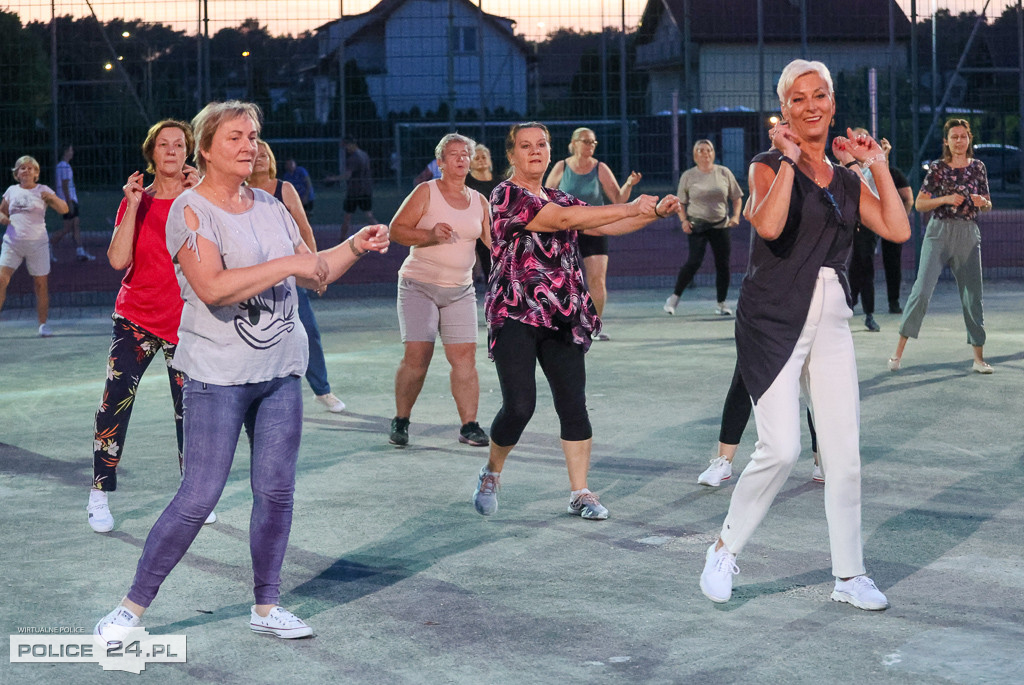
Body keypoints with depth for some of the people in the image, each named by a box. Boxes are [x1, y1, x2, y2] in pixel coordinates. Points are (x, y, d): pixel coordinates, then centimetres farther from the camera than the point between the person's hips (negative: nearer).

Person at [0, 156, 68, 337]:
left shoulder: (43, 190, 3)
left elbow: (64, 209, -4)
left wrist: (51, 198, -24)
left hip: (37, 243, -2)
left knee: (41, 284, 0)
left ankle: (43, 325, 8)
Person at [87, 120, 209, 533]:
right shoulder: (135, 201, 3)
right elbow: (118, 260, -12)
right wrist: (133, 206, -15)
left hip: (185, 323, 0)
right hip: (135, 318, 0)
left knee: (190, 409, 2)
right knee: (115, 399, -13)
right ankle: (100, 496, -2)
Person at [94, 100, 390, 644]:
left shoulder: (271, 208, 11)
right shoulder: (190, 210, -10)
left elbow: (316, 275, 19)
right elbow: (212, 287, -25)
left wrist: (355, 246, 2)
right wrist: (288, 264, -22)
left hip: (279, 371, 6)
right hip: (218, 374, -6)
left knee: (276, 491, 7)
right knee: (199, 497, -7)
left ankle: (266, 606, 20)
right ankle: (133, 606, 6)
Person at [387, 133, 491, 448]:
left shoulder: (479, 201, 11)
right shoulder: (426, 192, -2)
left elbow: (495, 242, 14)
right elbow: (396, 229, -6)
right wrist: (430, 236, -19)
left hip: (460, 290, 4)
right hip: (419, 286, -4)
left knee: (465, 355, -6)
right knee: (416, 356, -9)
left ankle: (469, 425, -1)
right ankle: (400, 421, 8)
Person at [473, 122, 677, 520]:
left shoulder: (559, 198, 17)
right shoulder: (506, 196, -7)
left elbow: (606, 226, 15)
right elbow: (563, 219, -18)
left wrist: (656, 212, -1)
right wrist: (631, 208, -18)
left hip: (562, 319, 6)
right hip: (515, 316, -6)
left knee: (573, 405, -1)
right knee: (519, 407, -11)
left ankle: (580, 494, 6)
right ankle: (491, 474, 15)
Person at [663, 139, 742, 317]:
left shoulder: (724, 173, 5)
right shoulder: (688, 176, 2)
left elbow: (736, 197, 12)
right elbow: (681, 202, 8)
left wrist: (735, 216, -2)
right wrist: (684, 220, -7)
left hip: (720, 224, 2)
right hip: (697, 224, -2)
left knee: (723, 264, 0)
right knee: (694, 261, -15)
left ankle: (721, 303, 13)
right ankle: (675, 296, 0)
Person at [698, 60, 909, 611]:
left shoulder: (846, 181, 15)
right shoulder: (768, 167, -1)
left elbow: (898, 230, 4)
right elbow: (769, 225, -21)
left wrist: (878, 166, 5)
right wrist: (789, 160, -14)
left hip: (831, 323, 5)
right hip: (774, 322, -5)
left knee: (844, 454, 3)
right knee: (781, 449, -15)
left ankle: (849, 575, 14)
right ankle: (725, 550, 6)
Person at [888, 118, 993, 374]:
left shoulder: (978, 167, 8)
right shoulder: (938, 168, 0)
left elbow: (988, 206, 14)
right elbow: (919, 203, -2)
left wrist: (982, 202, -8)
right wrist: (945, 199, -16)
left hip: (968, 235, 3)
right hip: (939, 231, -3)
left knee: (973, 295, 4)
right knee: (922, 290, -11)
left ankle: (979, 358, 12)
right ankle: (899, 351, -6)